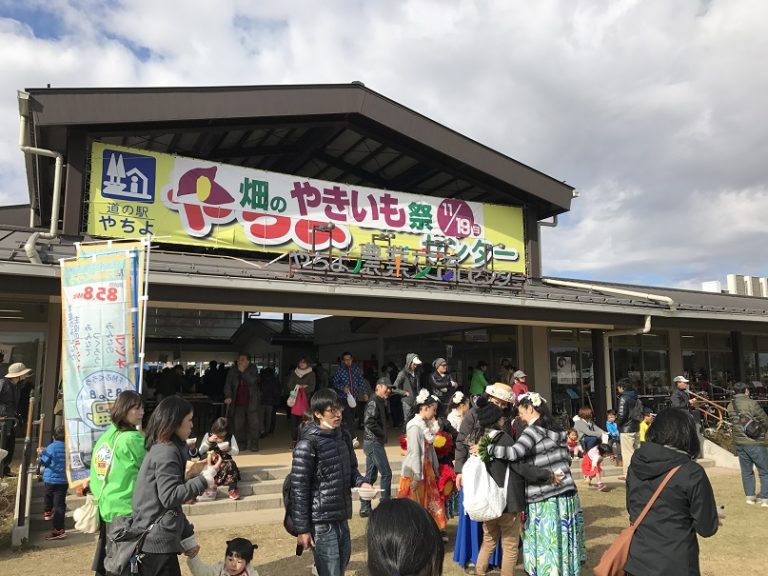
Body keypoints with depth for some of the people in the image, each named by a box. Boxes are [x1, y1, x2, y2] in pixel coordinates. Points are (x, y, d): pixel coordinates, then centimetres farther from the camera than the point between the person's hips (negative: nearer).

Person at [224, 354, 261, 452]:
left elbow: (253, 381, -15)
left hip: (252, 402, -2)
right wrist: (228, 396, -15)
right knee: (239, 424, 2)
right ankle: (242, 443, 13)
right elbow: (228, 384, -2)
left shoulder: (253, 369, 1)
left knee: (254, 423, -4)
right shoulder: (233, 370, 4)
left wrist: (243, 371, -17)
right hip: (239, 402, 2)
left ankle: (254, 444, 3)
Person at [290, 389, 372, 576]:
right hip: (321, 521, -7)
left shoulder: (344, 435, 5)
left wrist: (361, 482, -4)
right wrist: (302, 529, -13)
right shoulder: (307, 445, -17)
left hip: (341, 517, 7)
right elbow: (299, 490, -14)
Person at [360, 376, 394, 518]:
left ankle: (365, 508, 17)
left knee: (371, 476, 12)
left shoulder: (380, 402, 17)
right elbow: (369, 422, -25)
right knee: (386, 473, -5)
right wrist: (382, 434, -14)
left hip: (373, 443, 10)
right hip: (374, 442, -10)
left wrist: (382, 435, 5)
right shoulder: (374, 402, -14)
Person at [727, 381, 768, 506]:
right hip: (755, 442, -6)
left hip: (739, 443, 6)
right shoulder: (751, 403, -15)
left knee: (746, 471, 15)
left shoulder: (730, 406, 4)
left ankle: (750, 496, 20)